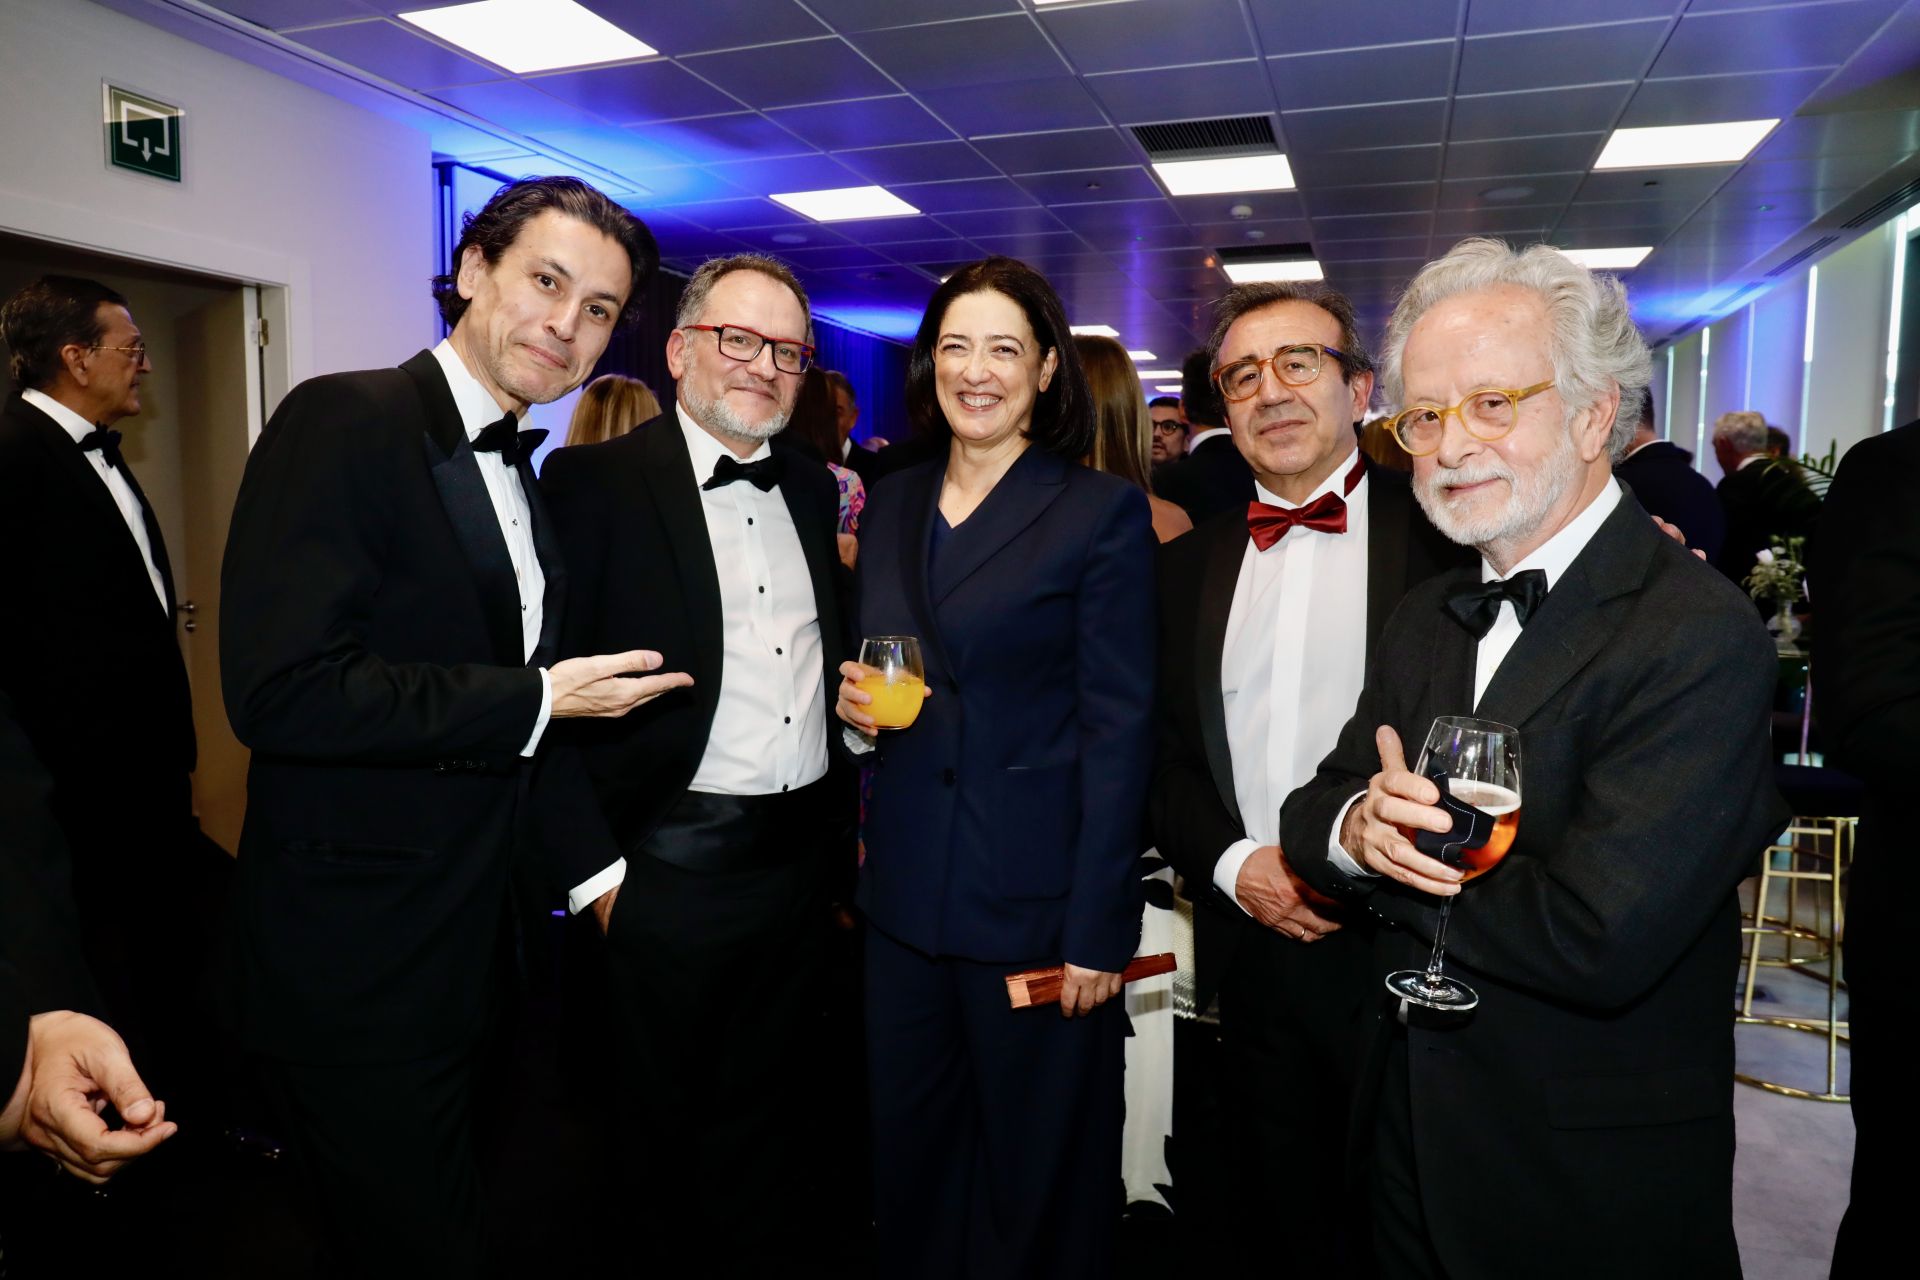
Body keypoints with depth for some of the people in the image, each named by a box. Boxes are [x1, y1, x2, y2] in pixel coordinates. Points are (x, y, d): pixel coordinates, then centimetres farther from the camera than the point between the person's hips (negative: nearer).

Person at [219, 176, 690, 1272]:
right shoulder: (345, 422, -16)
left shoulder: (522, 473, 11)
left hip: (473, 939, 8)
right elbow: (282, 689, -26)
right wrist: (539, 700, -20)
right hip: (356, 963, -8)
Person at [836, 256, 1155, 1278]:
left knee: (1035, 1174, 10)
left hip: (1037, 904, -5)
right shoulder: (893, 506, 10)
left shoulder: (1104, 513, -6)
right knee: (907, 1155, 17)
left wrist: (1097, 928, -13)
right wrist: (854, 698, -4)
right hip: (903, 891, 5)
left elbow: (1118, 730, -10)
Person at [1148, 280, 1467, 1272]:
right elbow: (1161, 756, 8)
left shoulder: (1445, 538, -5)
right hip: (1253, 957, 4)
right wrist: (1232, 863, -7)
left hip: (1406, 955, -3)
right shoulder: (1190, 565, 9)